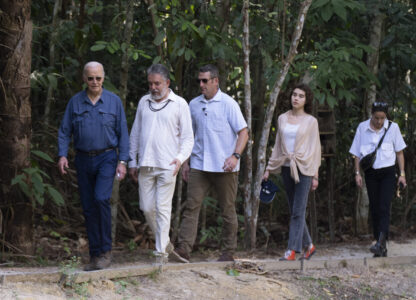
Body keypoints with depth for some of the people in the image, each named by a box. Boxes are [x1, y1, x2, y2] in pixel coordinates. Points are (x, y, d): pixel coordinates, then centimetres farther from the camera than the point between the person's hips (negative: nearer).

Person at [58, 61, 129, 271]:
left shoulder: (114, 101, 1)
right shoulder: (75, 102, 5)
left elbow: (123, 134, 2)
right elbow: (65, 131, 5)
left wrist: (122, 161, -6)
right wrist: (62, 155, -9)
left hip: (106, 157, -3)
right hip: (84, 159, 3)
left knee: (101, 198, -22)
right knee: (88, 208, 4)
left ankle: (106, 251, -13)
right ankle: (95, 255, 12)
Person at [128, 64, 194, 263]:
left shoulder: (179, 104, 2)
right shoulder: (144, 102, 13)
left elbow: (188, 137, 2)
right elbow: (135, 133, 19)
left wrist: (180, 158, -15)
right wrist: (132, 161, 15)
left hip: (167, 165, -4)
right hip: (145, 165, 4)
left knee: (163, 208, -6)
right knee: (147, 207, 5)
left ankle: (161, 252, -1)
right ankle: (165, 242, 24)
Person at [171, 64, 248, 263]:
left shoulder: (228, 104, -3)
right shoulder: (194, 105, 11)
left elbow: (243, 133, -5)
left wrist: (235, 156, -19)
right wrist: (185, 162, 13)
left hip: (224, 167, -4)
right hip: (199, 165, 4)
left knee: (227, 210, 3)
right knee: (191, 205, -8)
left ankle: (228, 252, 10)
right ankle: (184, 249, -14)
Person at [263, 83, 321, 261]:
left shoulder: (310, 121, 1)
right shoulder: (282, 118, 11)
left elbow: (315, 148, 1)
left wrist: (315, 176, -4)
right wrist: (269, 168, 13)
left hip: (304, 168, -4)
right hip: (287, 167, 4)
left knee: (298, 211, -10)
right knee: (294, 211, 7)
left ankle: (292, 250, -12)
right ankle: (308, 245, 21)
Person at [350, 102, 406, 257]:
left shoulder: (393, 128, -2)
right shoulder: (362, 128, 0)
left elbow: (399, 152, 5)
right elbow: (357, 153, 5)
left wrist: (402, 174, 2)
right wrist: (357, 173, -3)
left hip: (388, 173, -2)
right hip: (371, 173, 2)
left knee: (384, 208, -16)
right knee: (374, 209, 3)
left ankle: (380, 243, -26)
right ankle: (382, 248, 8)